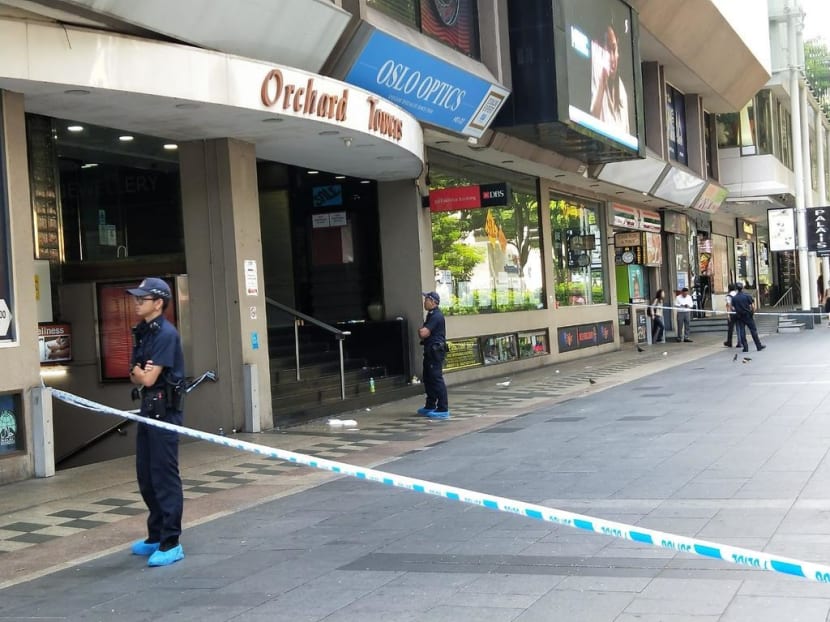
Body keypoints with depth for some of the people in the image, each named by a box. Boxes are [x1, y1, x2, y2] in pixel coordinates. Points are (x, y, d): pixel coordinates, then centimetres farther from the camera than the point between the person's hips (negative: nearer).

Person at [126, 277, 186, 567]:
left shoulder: (166, 334, -15)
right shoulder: (142, 333, 14)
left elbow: (148, 379, -18)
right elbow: (136, 377, 13)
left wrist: (141, 372, 2)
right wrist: (139, 372, -8)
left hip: (165, 410, -9)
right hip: (148, 409, 9)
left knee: (165, 477, -6)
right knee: (146, 477, 15)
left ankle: (171, 544, -2)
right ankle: (155, 537, 26)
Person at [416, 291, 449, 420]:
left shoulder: (436, 316, -16)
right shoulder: (431, 315, 18)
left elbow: (423, 333, -22)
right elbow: (423, 334, 20)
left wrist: (420, 331, 0)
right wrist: (422, 331, -2)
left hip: (436, 351, -11)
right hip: (430, 351, 11)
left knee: (437, 379, -10)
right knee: (428, 379, 17)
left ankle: (443, 410, -9)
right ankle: (430, 406, 27)